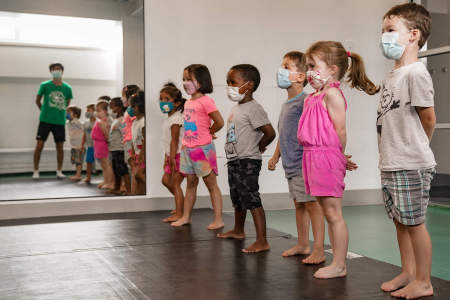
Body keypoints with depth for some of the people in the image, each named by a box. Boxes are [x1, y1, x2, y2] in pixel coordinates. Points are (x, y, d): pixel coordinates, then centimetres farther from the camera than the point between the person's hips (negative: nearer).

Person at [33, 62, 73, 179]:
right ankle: (36, 171, 8)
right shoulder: (45, 85, -3)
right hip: (45, 120, -1)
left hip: (60, 121, 2)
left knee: (60, 147, 6)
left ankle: (59, 171, 18)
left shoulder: (67, 88, 1)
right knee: (39, 145, -1)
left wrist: (59, 112, 11)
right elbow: (38, 100, 9)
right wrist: (45, 111, 11)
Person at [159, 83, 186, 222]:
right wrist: (167, 157, 18)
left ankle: (179, 214, -2)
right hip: (172, 155, 10)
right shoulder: (168, 119, 15)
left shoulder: (176, 118, -15)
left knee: (175, 183, -7)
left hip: (179, 155, -10)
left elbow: (175, 140, -20)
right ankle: (182, 204, 25)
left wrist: (172, 158, -22)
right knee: (166, 180, 14)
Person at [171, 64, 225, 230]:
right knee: (190, 183, 15)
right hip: (188, 148, 8)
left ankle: (218, 219, 5)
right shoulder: (188, 102, 11)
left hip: (203, 148, -8)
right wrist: (185, 142, 13)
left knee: (211, 184, 0)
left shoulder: (205, 101, -13)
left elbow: (219, 122, -16)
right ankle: (186, 216, 24)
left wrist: (209, 133, -1)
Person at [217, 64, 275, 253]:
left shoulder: (253, 108, -17)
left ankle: (262, 241, -11)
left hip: (248, 162, -10)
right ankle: (238, 231, 41)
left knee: (251, 200, -12)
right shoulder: (237, 108, 13)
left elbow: (270, 133, -22)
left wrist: (258, 148, -9)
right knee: (237, 199, 22)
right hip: (234, 160, 10)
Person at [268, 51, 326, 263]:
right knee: (299, 204, 16)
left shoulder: (305, 101, -13)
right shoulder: (286, 104, 15)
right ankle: (302, 245, 28)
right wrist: (275, 156, 26)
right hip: (290, 165, 9)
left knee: (312, 203, -5)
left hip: (304, 164, -9)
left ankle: (318, 250, 1)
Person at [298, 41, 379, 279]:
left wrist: (338, 156, -9)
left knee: (333, 213, -3)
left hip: (328, 158, -10)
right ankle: (337, 262, 23)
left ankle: (339, 265, 6)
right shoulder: (314, 96, 17)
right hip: (315, 158, 10)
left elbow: (341, 130, -15)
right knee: (328, 213, 14)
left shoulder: (331, 93, -11)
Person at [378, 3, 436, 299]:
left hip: (411, 167, -9)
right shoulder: (392, 75, 13)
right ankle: (408, 273, 30)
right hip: (390, 165, 9)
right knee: (400, 222, 16)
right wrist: (393, 153, 10)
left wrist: (414, 150, 2)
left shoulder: (416, 72, -13)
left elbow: (428, 119, -11)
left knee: (414, 222, 0)